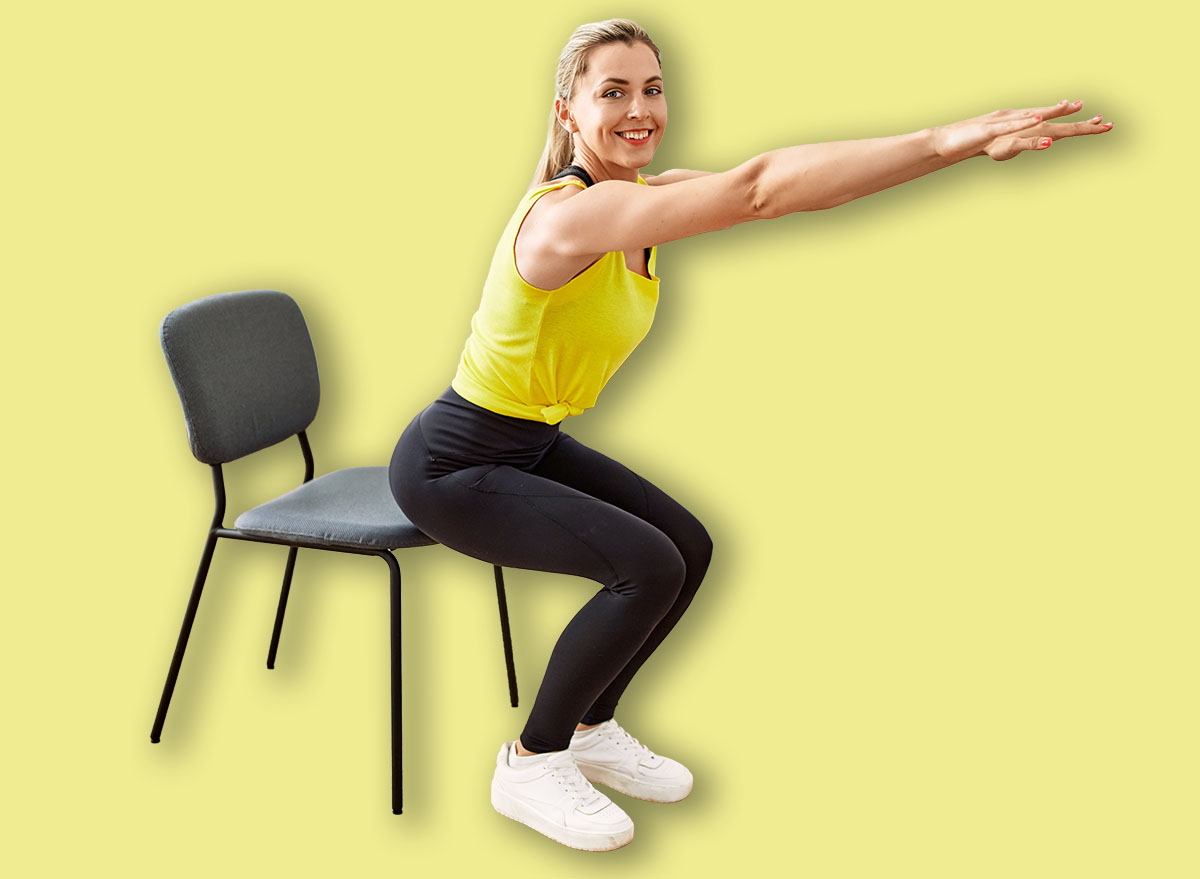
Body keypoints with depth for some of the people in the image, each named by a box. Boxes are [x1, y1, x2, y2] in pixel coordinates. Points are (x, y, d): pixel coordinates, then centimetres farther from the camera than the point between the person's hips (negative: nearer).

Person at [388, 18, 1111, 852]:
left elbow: (751, 188, -15)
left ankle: (590, 730, 24)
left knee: (689, 548, 6)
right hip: (450, 466, -9)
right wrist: (951, 140, -44)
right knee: (647, 567, -20)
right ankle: (531, 764, 1)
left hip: (534, 442, 9)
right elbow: (760, 189, -40)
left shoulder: (640, 197, -3)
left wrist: (955, 141, -27)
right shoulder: (570, 214, -30)